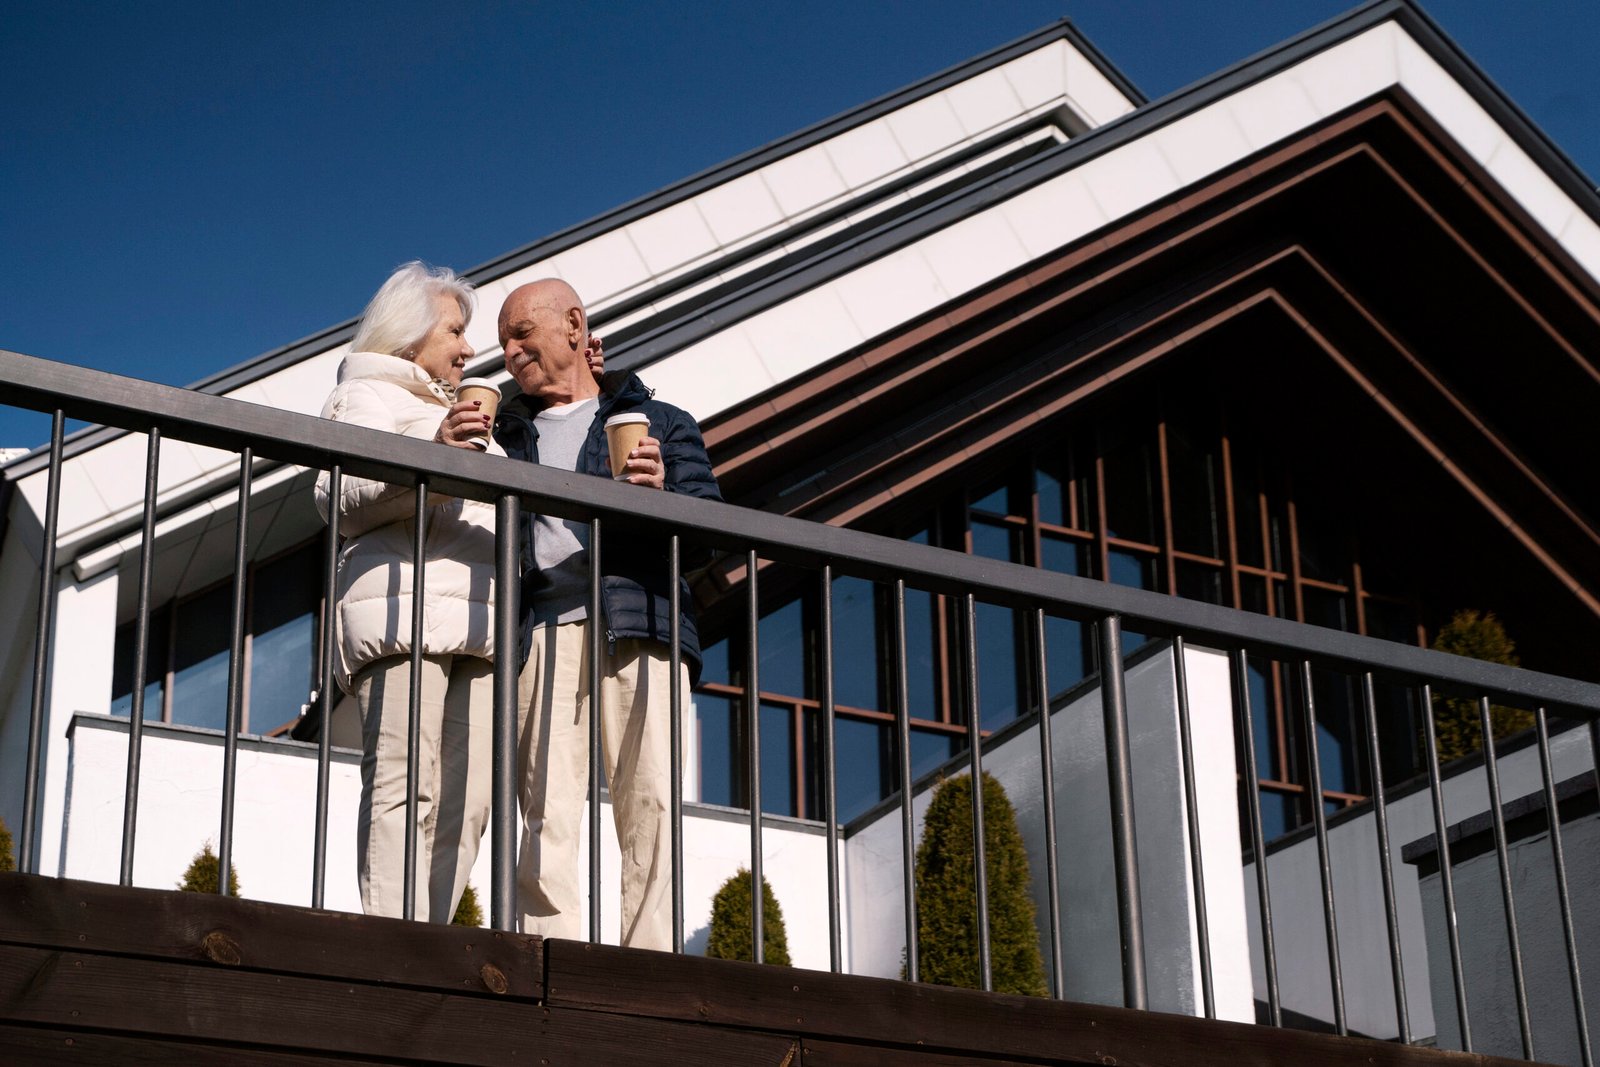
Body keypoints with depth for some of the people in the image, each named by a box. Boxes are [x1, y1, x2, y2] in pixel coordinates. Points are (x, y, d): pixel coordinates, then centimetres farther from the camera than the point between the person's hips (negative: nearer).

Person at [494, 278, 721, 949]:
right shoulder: (506, 435, 30)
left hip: (637, 624, -1)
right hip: (542, 629, 2)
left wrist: (661, 496, -12)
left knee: (649, 805, -13)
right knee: (546, 811, -11)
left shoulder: (660, 423, 23)